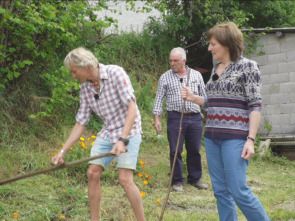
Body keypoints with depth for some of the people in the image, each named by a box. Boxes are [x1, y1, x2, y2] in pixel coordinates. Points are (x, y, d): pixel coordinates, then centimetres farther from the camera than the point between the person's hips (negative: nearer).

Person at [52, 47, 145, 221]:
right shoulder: (85, 88, 1)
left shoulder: (115, 73, -18)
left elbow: (132, 108, -23)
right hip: (107, 133, 6)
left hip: (128, 131, -6)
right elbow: (80, 123, 7)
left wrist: (122, 140, -31)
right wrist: (63, 151, 4)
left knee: (125, 179, -16)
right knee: (93, 173, -1)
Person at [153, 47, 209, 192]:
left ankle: (195, 178, 21)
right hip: (175, 118, -2)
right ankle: (177, 181, 10)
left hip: (195, 118, 2)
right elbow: (159, 99, 5)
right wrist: (157, 119, -3)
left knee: (194, 150, 8)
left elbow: (203, 96, 14)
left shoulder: (196, 75, 10)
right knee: (175, 151, -1)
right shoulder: (165, 77, 5)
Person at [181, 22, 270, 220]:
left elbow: (255, 106, -11)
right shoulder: (216, 69, 14)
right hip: (212, 137, 8)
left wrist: (251, 139, -18)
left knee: (239, 191, -10)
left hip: (235, 137, -7)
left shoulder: (247, 66, -7)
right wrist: (193, 98, 9)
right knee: (220, 191, 8)